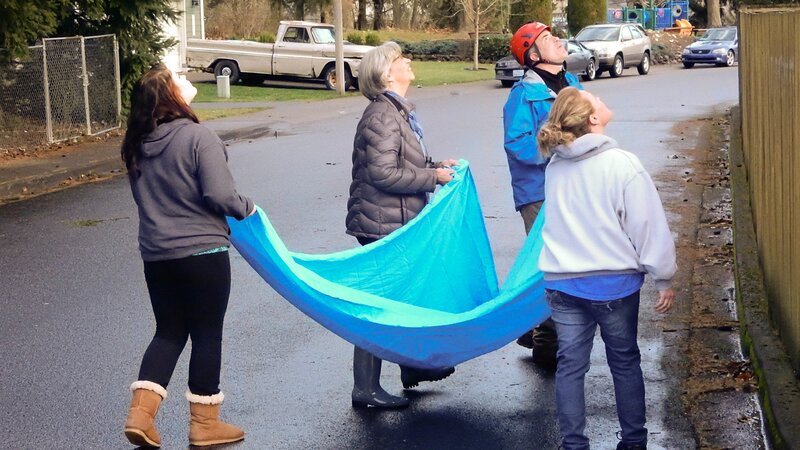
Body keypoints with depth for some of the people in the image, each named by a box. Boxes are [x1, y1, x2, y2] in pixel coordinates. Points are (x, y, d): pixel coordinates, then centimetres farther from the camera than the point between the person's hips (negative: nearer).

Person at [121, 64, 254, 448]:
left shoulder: (137, 145, 6)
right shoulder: (197, 137, -15)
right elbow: (220, 196, -19)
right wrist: (247, 209, -1)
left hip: (155, 254, 6)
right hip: (202, 251, -6)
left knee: (169, 331, 17)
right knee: (207, 334, 7)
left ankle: (141, 412, 4)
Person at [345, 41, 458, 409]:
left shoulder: (397, 112, 14)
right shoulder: (383, 116, -19)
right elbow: (383, 174, -25)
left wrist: (435, 165, 8)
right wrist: (432, 177, -17)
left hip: (396, 223, 11)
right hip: (382, 224, -10)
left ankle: (413, 368, 36)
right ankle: (366, 389, 5)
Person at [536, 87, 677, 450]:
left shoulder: (555, 166, 2)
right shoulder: (622, 165, -14)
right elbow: (649, 226, -10)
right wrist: (664, 279, -2)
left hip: (561, 281, 4)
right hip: (614, 282, -4)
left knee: (570, 364, 9)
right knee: (624, 361, 12)